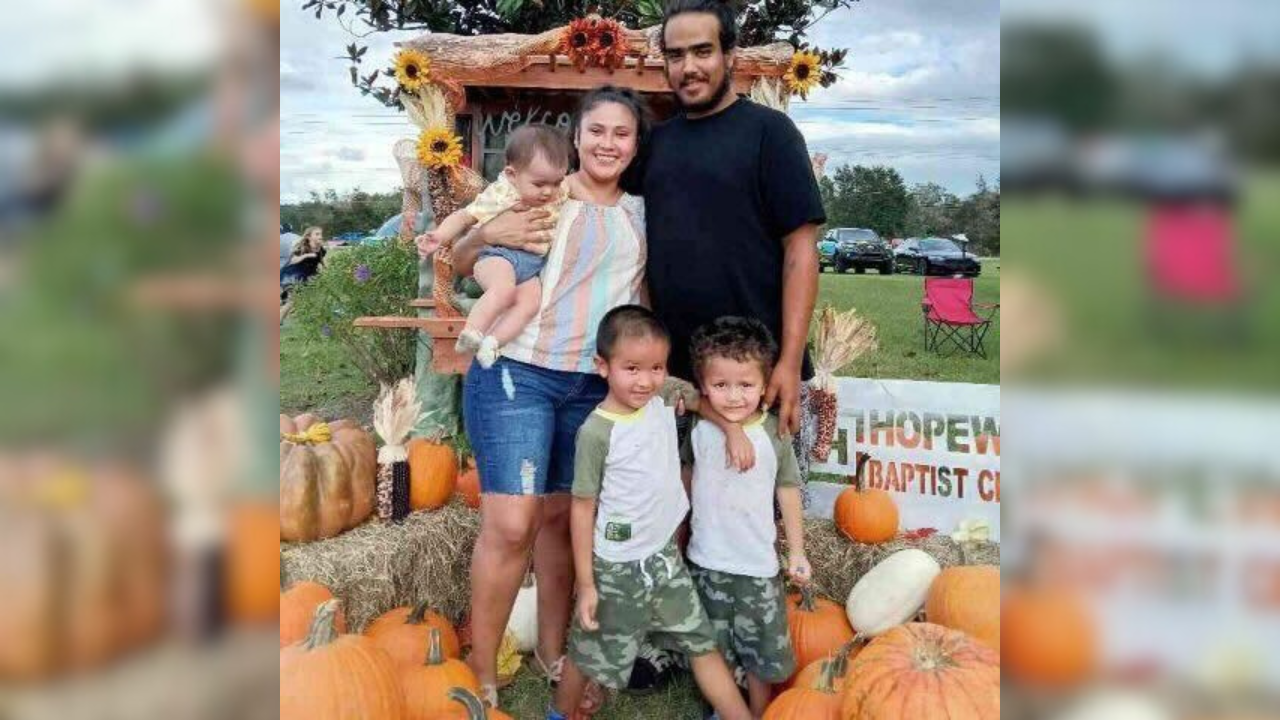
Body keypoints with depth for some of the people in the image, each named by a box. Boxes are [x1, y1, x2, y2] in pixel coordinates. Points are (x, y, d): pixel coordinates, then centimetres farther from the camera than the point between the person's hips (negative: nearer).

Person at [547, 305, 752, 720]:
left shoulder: (664, 397, -5)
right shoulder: (596, 432, -21)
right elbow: (582, 509, -16)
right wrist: (585, 584, -14)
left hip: (665, 555, 6)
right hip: (617, 567, -5)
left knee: (702, 644, 12)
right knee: (591, 655, 13)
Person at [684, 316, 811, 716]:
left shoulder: (773, 434, -12)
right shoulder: (698, 429, -7)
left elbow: (788, 491, -2)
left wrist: (796, 551, 2)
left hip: (758, 563, -2)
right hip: (707, 561, 2)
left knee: (761, 651, 10)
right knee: (716, 650, 16)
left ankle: (760, 713, 29)